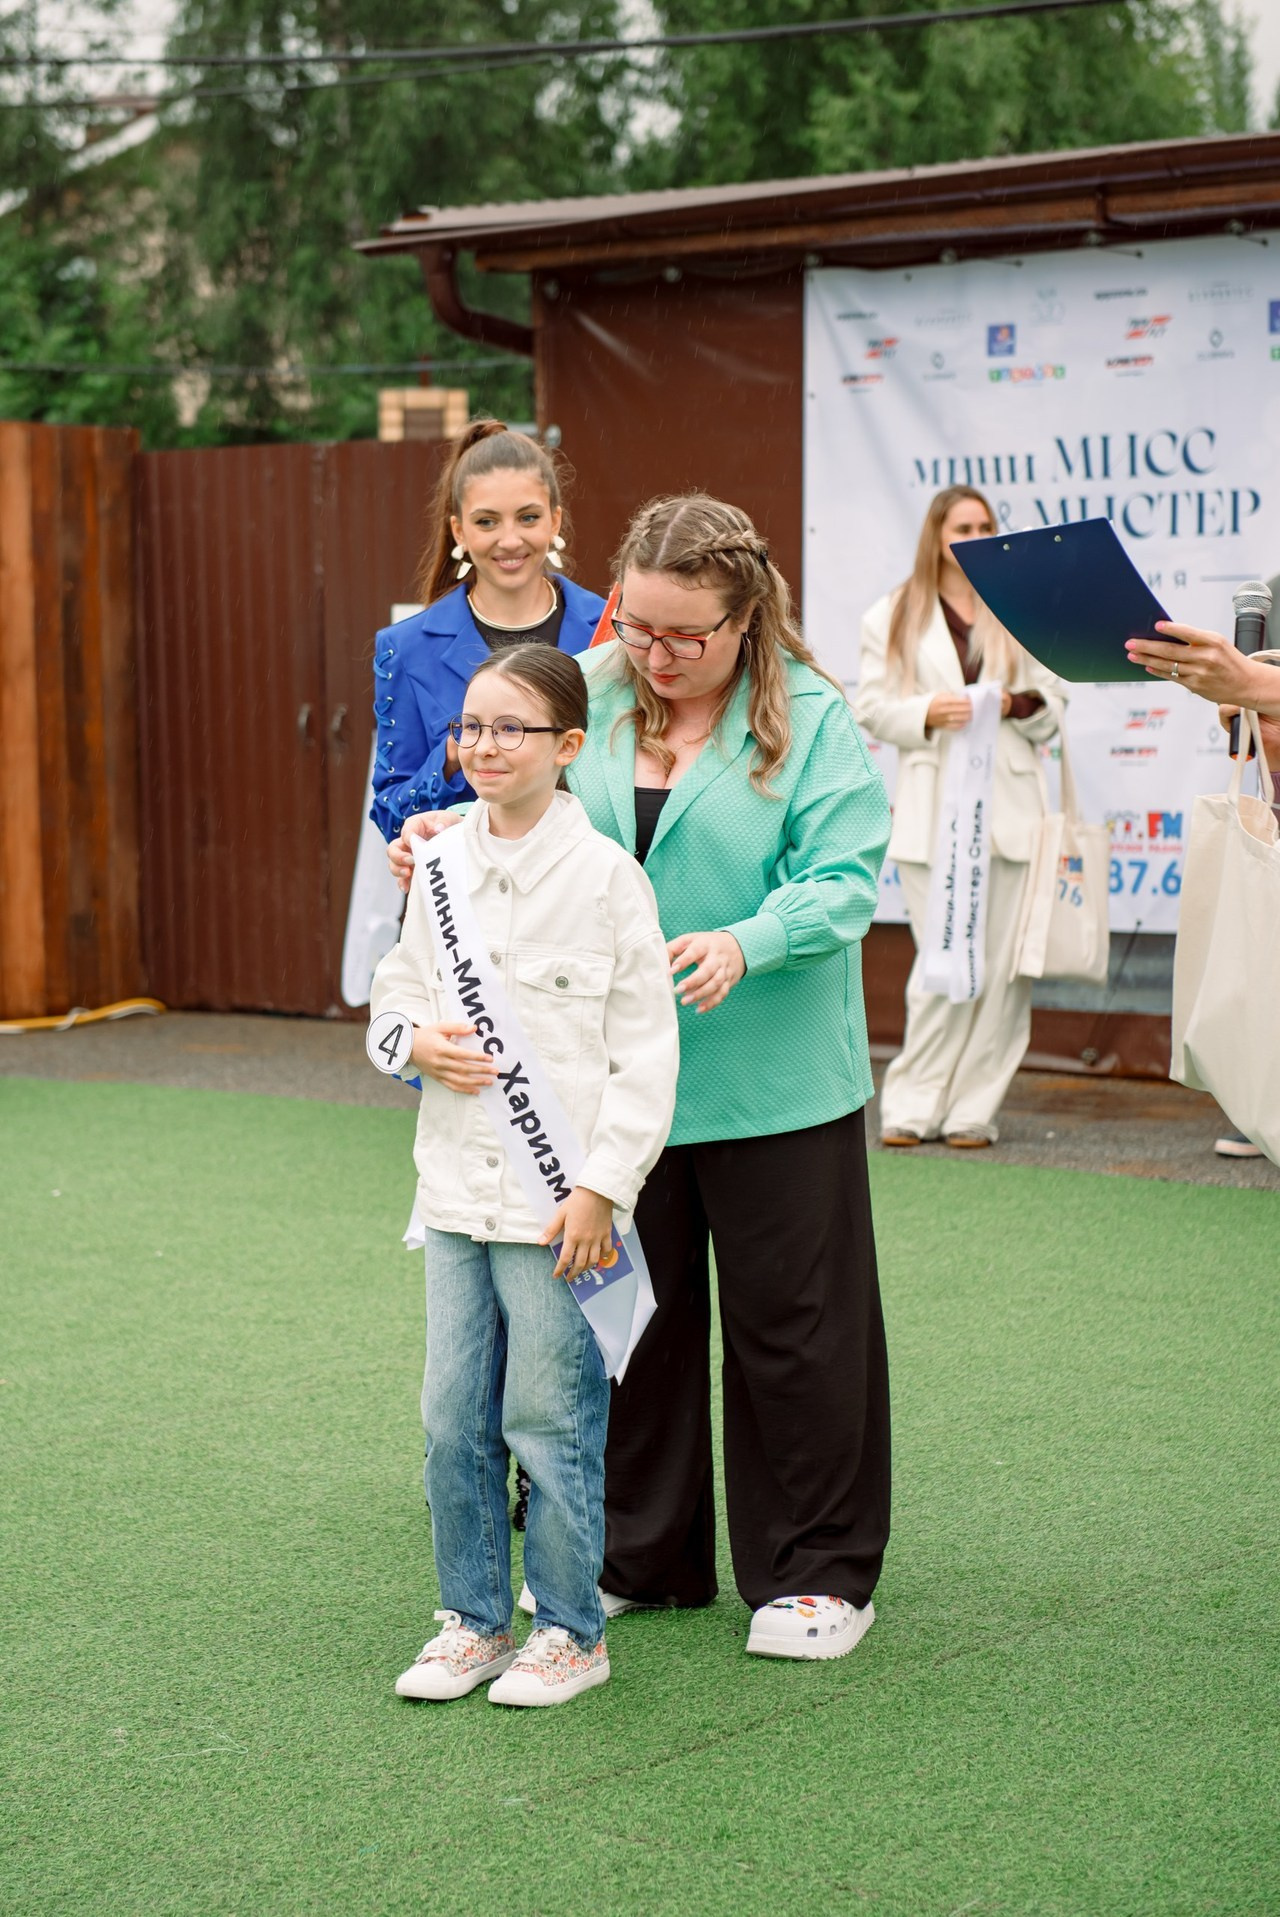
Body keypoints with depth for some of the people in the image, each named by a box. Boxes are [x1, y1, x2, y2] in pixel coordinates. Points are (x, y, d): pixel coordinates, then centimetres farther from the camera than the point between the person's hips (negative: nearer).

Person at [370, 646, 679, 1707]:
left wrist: (603, 1188, -13)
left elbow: (647, 1050, -9)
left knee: (550, 1417, 2)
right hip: (457, 1184, 5)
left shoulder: (607, 876, -10)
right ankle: (474, 1618, 24)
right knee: (453, 1417, 10)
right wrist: (420, 1041, -5)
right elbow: (397, 985, 19)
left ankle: (571, 1630, 17)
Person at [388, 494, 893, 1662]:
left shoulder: (812, 719, -8)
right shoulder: (592, 700, 3)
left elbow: (844, 881, -15)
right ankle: (639, 1556, 30)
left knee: (789, 1324, 5)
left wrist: (745, 945, -31)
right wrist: (445, 838, -6)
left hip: (771, 1077, -4)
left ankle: (817, 1574, 19)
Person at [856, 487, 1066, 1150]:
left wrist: (1018, 705, -7)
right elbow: (871, 708, 7)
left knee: (1003, 963, -2)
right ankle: (913, 1106, 5)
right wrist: (926, 714, -11)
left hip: (1009, 803, 2)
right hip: (932, 810, -2)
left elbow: (1054, 701, 14)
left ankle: (972, 1108, 7)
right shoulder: (894, 617, 10)